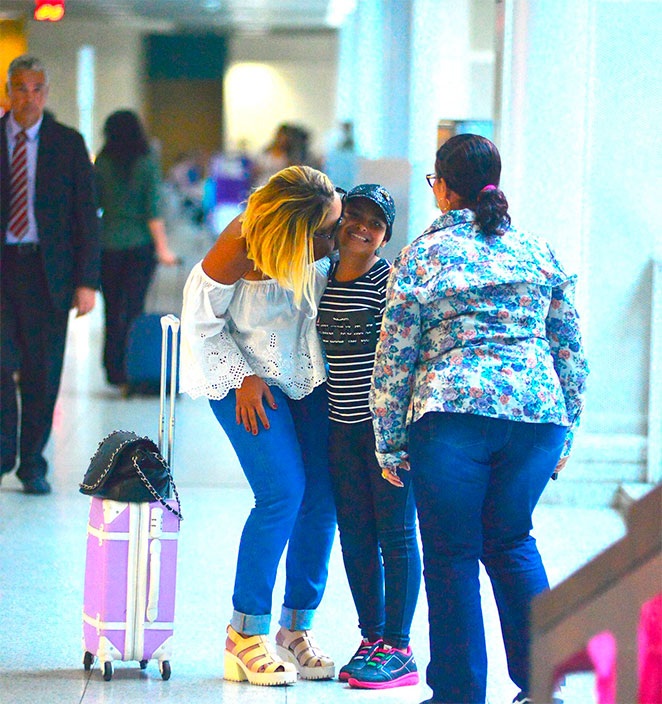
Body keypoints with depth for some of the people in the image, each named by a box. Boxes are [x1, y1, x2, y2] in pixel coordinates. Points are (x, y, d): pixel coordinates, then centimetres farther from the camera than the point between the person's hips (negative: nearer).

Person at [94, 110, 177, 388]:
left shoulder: (102, 164, -1)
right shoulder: (147, 164, -5)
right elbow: (153, 211, -8)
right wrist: (163, 248, -4)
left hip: (108, 243, 1)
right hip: (140, 243, -1)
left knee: (113, 310, 8)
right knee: (134, 308, 4)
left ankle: (114, 369, 6)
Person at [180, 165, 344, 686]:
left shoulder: (325, 241, -13)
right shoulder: (237, 253, -27)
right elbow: (201, 323, -12)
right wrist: (244, 378, -14)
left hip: (308, 374, 5)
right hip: (245, 375, -5)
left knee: (323, 496, -4)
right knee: (283, 492, -18)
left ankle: (297, 630, 8)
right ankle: (246, 634, -7)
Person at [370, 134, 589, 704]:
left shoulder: (422, 256, 2)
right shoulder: (539, 253, 13)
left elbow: (394, 358, 1)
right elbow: (571, 353, 14)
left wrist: (390, 445, 7)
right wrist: (564, 433, 21)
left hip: (452, 415, -4)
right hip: (537, 411, 4)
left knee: (452, 555, 6)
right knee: (511, 541, 19)